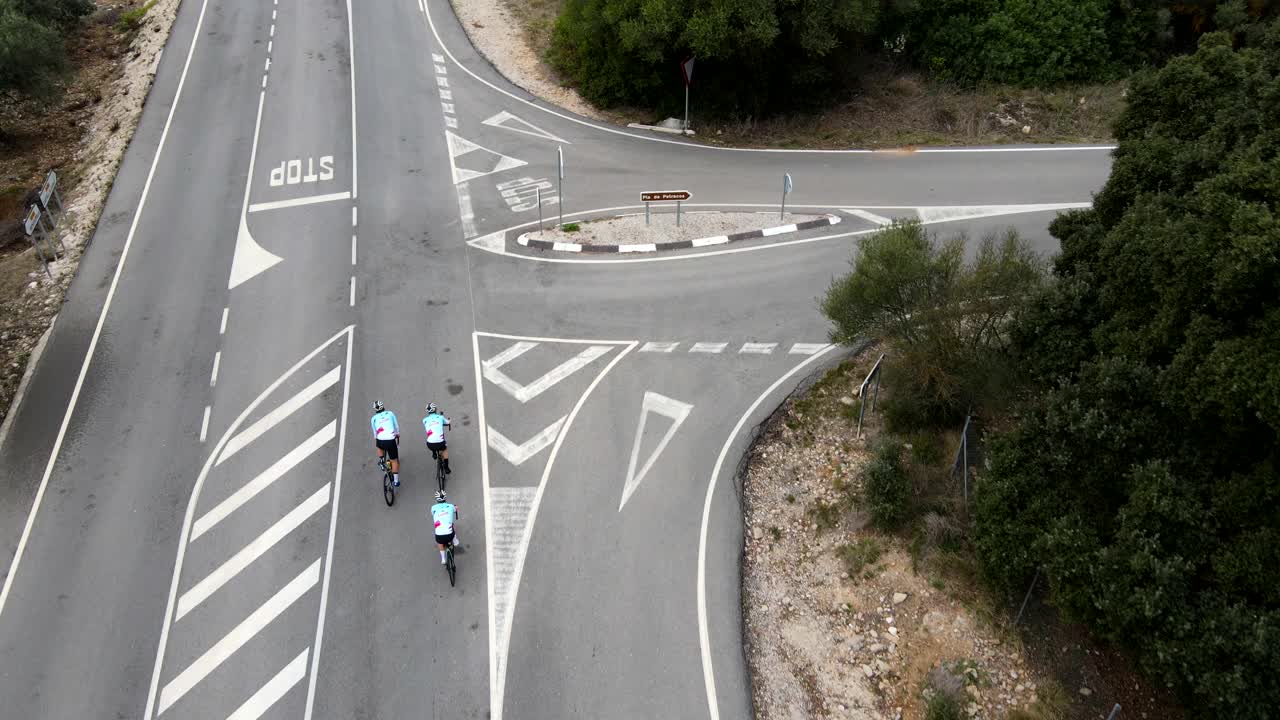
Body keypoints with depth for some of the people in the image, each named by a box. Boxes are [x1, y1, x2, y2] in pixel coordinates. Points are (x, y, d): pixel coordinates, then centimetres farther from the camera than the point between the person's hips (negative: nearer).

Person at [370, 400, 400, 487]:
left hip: (380, 441, 1)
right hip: (391, 441, -1)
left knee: (379, 446, 39)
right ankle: (396, 481, 12)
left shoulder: (373, 418, 14)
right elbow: (397, 427, 15)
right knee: (394, 461, 14)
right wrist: (398, 438, 29)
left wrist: (375, 443, 34)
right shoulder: (390, 413, 12)